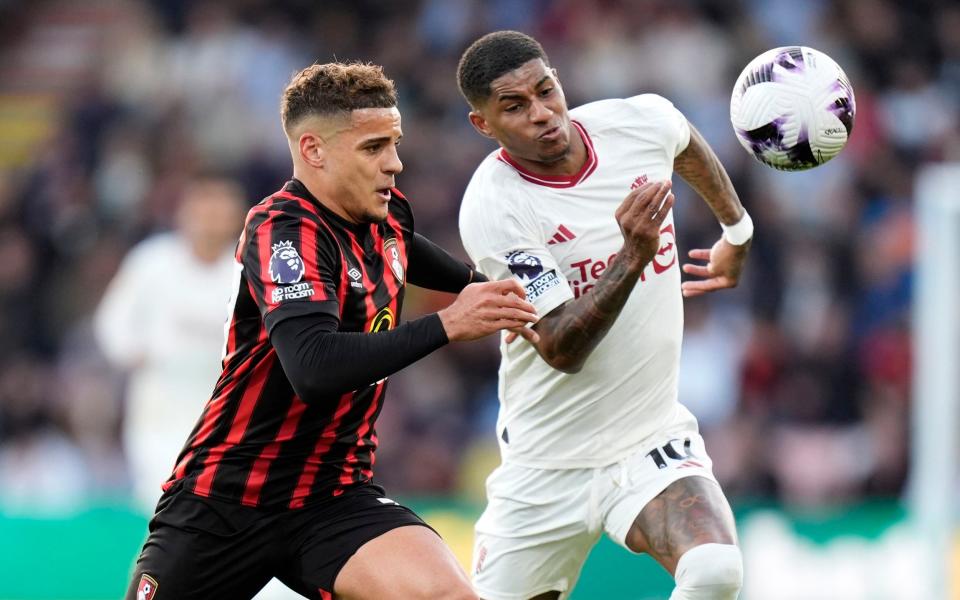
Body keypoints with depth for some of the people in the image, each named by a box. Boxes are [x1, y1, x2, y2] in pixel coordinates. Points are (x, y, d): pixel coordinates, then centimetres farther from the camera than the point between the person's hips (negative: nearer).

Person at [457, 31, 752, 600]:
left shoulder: (642, 122, -7)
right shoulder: (492, 209, -19)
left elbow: (688, 145, 21)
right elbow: (562, 350, -24)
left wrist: (737, 230, 34)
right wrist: (633, 256, -36)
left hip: (654, 442, 1)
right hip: (547, 463, -1)